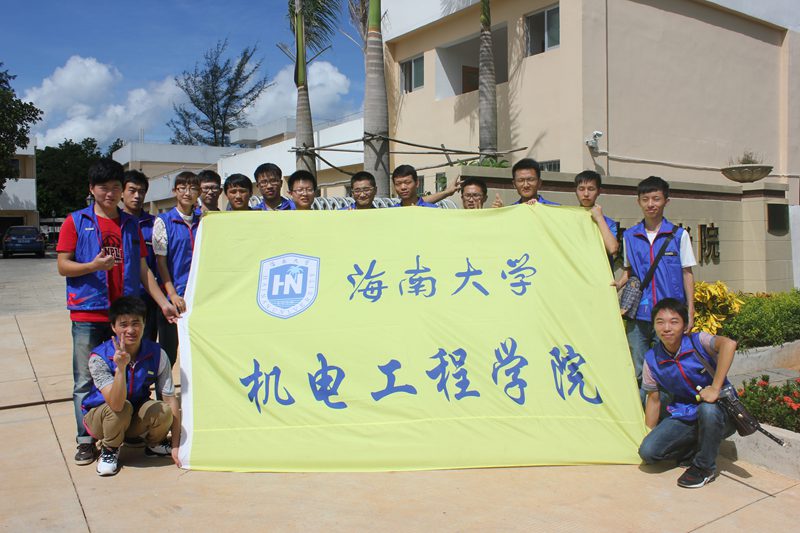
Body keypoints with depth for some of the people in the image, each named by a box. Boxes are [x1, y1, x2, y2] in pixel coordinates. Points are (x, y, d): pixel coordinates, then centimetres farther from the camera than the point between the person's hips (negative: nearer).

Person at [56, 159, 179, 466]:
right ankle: (85, 440, 11)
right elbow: (63, 266, 0)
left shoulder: (131, 225, 14)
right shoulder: (76, 222, 5)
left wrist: (163, 302, 6)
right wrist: (94, 265, -19)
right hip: (88, 313, -3)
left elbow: (143, 269, 13)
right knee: (85, 380, 1)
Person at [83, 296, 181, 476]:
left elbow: (171, 399, -14)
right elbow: (116, 404, -38)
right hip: (99, 416, -2)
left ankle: (154, 444, 4)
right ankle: (109, 450, -5)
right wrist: (121, 367, -53)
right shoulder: (99, 357, -27)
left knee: (163, 412, -29)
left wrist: (176, 445, -17)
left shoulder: (156, 354, -18)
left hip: (135, 418, 2)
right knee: (123, 408, -35)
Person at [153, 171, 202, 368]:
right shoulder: (164, 221, -1)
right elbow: (160, 261, -5)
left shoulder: (202, 222, 10)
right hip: (172, 297, -3)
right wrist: (172, 295, -13)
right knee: (168, 353, 3)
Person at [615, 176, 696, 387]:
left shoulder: (679, 235, 3)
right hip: (638, 314, 2)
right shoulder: (629, 236, 8)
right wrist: (617, 284, -4)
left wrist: (690, 312, 0)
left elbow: (687, 274, 5)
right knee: (637, 372, 5)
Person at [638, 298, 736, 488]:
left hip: (718, 410, -3)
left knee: (707, 409, -40)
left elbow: (729, 344, -40)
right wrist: (649, 435, 6)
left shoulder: (697, 342, -17)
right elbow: (654, 399, 6)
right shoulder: (652, 359, -5)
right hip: (684, 416, 3)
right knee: (647, 451, -17)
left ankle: (705, 467, -12)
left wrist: (715, 388, -41)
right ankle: (695, 450, 13)